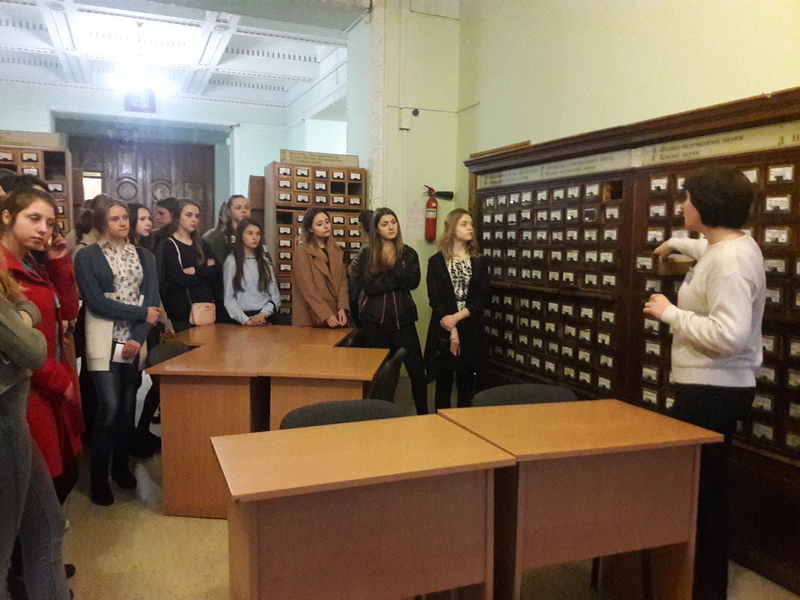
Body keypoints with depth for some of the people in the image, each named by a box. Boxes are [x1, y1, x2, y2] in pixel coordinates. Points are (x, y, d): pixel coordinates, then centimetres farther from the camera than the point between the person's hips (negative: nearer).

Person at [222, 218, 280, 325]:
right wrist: (245, 319, -14)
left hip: (264, 318, 2)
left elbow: (275, 296, 7)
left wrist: (263, 314, -9)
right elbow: (229, 298, -2)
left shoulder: (265, 261, 10)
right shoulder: (231, 261, 2)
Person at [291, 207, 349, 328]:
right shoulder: (301, 251, -5)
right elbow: (307, 287, -13)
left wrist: (342, 308, -9)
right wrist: (325, 315, -19)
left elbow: (343, 281, 7)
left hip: (335, 316, 5)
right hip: (311, 319, -5)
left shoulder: (336, 251, 13)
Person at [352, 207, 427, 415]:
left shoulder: (408, 253, 7)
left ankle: (423, 413, 11)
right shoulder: (366, 254, 2)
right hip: (375, 318, -1)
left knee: (416, 367, -2)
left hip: (402, 317, 1)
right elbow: (369, 286, -11)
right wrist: (397, 279, -12)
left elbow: (413, 282, -8)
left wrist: (396, 266, -19)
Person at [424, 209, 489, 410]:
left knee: (467, 385, 8)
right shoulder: (436, 261, 2)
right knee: (443, 383, 6)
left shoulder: (479, 262, 8)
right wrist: (452, 331, -15)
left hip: (471, 331, 2)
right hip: (443, 331, -1)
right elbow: (434, 299, -6)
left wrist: (457, 317, -15)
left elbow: (482, 297, -1)